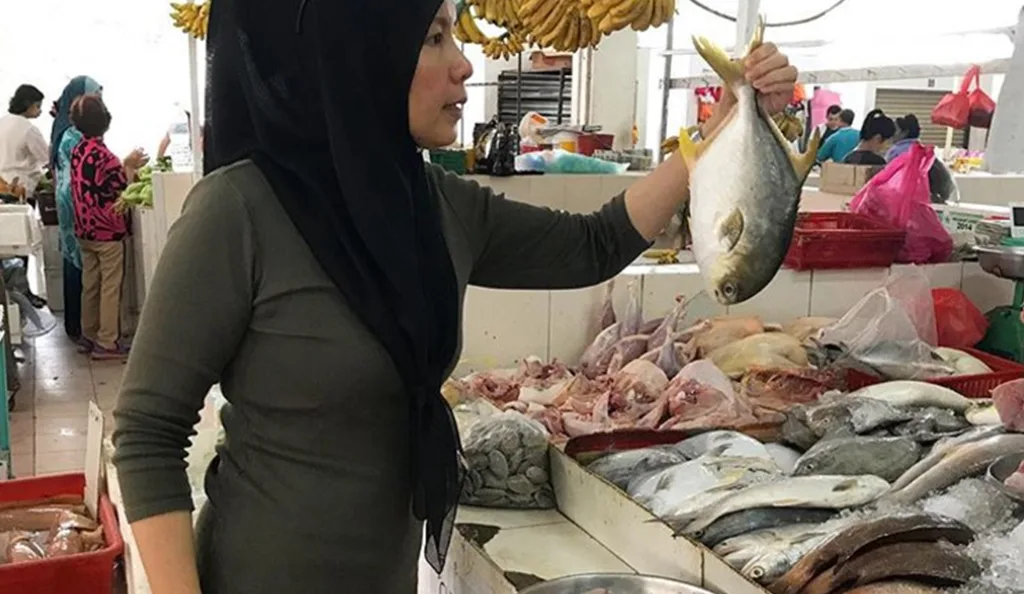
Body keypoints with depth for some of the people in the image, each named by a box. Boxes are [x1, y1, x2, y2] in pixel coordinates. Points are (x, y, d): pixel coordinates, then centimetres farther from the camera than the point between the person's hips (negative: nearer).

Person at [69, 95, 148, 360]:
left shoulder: (77, 152, 7)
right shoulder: (103, 155, -18)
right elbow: (122, 189, -13)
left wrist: (125, 166, 17)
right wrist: (130, 166, 0)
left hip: (84, 230, 8)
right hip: (108, 231, -8)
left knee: (90, 285, 14)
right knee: (110, 287, -2)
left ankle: (90, 336, 23)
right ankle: (107, 343, 1)